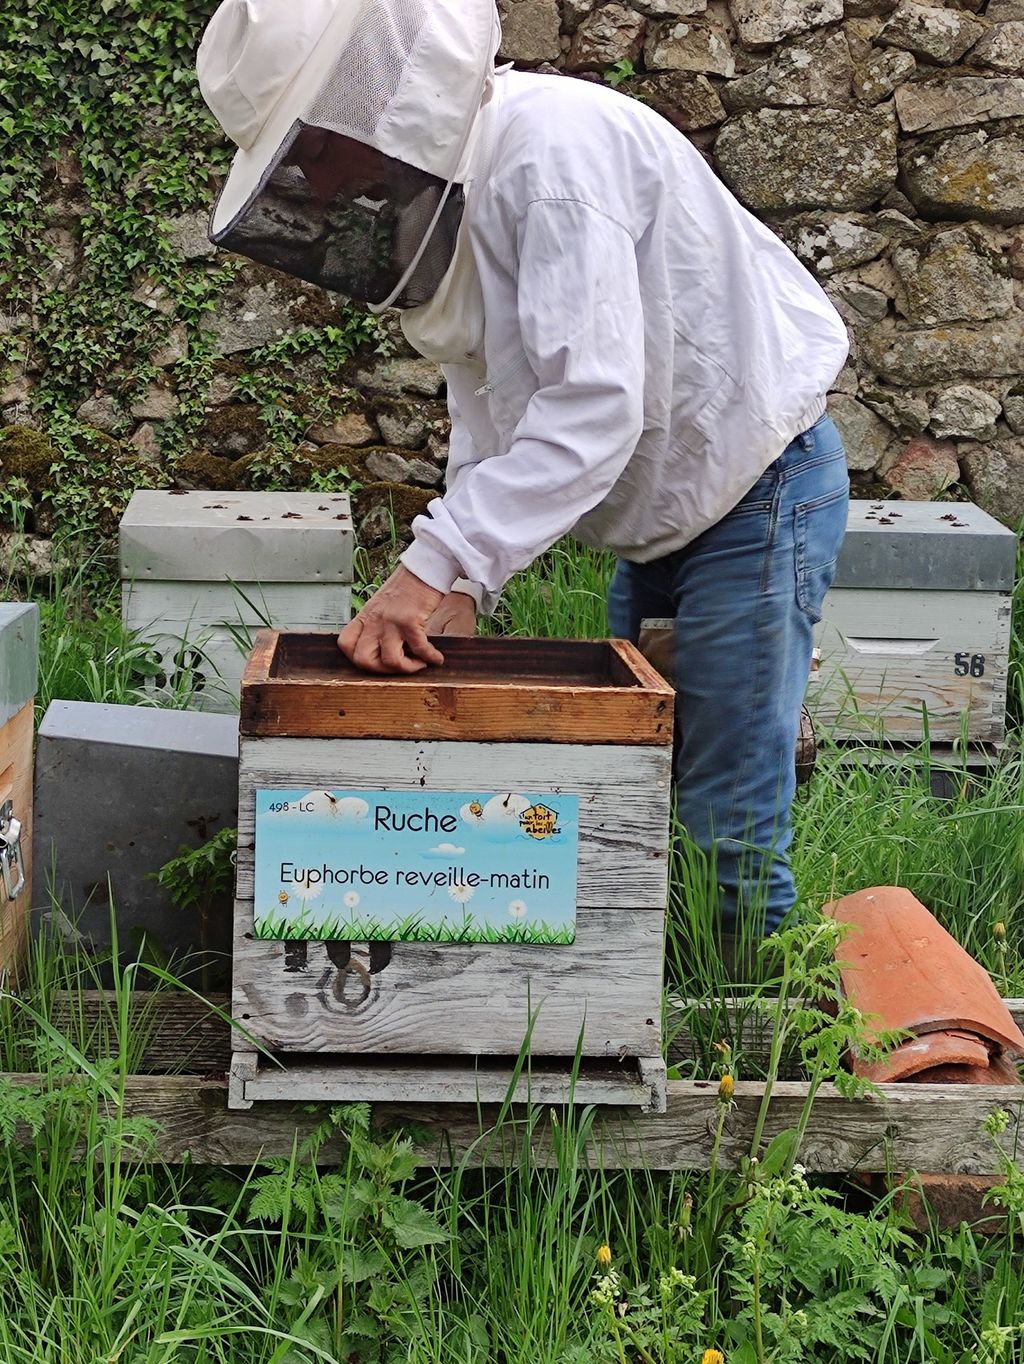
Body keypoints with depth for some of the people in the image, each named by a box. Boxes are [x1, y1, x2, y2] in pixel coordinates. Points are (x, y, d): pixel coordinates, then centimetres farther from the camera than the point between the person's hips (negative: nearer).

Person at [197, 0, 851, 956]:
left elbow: (595, 403, -34)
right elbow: (489, 415, 8)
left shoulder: (553, 147, -26)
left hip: (760, 491, -10)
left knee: (725, 833, -6)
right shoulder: (447, 184, 4)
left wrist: (439, 562, -36)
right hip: (666, 513, 10)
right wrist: (458, 591, -5)